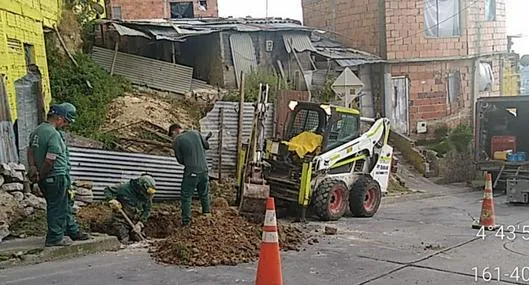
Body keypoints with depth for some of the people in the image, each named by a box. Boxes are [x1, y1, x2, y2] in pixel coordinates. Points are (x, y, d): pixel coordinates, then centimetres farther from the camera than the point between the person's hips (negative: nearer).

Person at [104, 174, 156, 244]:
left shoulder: (147, 195, -9)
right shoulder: (125, 188, -21)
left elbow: (147, 210, -1)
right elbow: (107, 190, -11)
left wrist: (140, 223, -11)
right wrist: (112, 200, -27)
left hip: (135, 221, 4)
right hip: (121, 220, -4)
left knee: (137, 241, 7)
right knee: (124, 242, -9)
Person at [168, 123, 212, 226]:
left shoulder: (177, 141, -9)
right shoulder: (195, 133, 2)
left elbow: (180, 160, -3)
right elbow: (206, 146, 12)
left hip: (191, 172, -5)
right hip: (204, 170, 5)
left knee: (186, 197, 8)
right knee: (204, 194, 23)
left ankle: (186, 220, 9)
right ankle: (207, 213, 38)